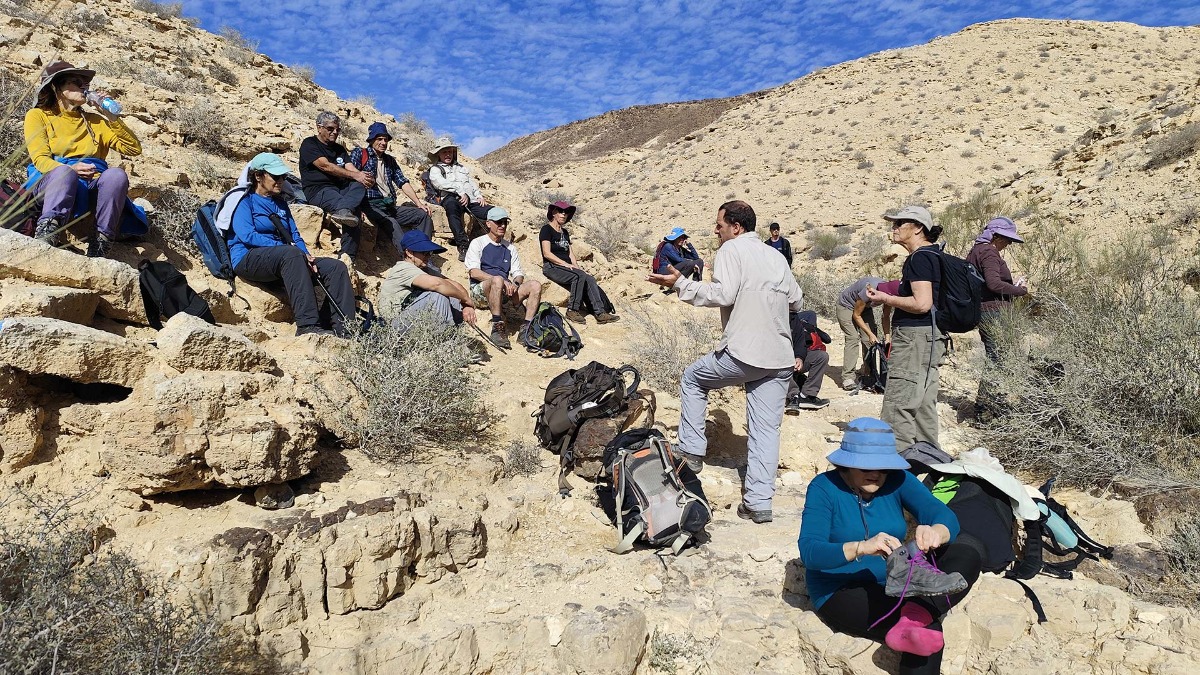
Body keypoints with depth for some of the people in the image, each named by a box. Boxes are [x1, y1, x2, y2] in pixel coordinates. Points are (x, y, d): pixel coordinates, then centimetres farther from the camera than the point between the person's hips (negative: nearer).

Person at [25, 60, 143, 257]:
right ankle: (45, 238, -56)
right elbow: (40, 159, 0)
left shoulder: (95, 121, 27)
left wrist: (111, 117, 7)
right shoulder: (38, 115, 17)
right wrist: (70, 169, -22)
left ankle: (100, 246, -41)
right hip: (53, 181, -2)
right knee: (64, 172, -39)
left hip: (93, 186, 2)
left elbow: (134, 149, 16)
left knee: (116, 174, -33)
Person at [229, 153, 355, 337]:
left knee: (336, 267, -12)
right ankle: (307, 325, -47)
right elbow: (247, 235, -13)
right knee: (291, 253, -39)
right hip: (248, 260, -7)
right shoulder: (244, 200, 3)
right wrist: (290, 249, -20)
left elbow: (294, 236, 15)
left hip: (283, 262, 7)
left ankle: (343, 328, -24)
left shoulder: (280, 203, 23)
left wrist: (306, 257, -8)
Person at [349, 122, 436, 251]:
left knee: (424, 215, -11)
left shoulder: (390, 160, 25)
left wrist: (418, 202, 5)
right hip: (371, 205, -7)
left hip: (390, 206, 7)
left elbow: (403, 182, 18)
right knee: (392, 225, -35)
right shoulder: (359, 153, 8)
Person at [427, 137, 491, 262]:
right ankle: (463, 246, -50)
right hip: (451, 198, -5)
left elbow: (472, 183, 29)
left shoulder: (461, 167, 35)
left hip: (471, 200, 5)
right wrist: (461, 192, -14)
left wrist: (480, 196, 8)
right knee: (451, 205, -44)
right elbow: (442, 184, -3)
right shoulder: (435, 169, 17)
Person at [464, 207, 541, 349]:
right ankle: (497, 328, -35)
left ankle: (526, 330, -27)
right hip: (480, 292, -5)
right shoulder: (478, 243, 5)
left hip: (504, 292, 5)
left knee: (535, 285, -19)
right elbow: (474, 272, -9)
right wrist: (502, 281, -20)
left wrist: (515, 284, -9)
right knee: (497, 280, -39)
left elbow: (518, 273, 17)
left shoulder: (510, 247, 22)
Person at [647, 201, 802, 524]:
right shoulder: (777, 256, 18)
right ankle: (759, 503, 4)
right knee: (766, 430, 6)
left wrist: (680, 284, -9)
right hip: (781, 359, 6)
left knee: (693, 378, 19)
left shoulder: (732, 249, -3)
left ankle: (691, 452, 19)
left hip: (743, 353, -6)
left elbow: (722, 294, -16)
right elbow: (795, 300, 20)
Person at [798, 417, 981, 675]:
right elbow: (809, 551, -26)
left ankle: (917, 614, -32)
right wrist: (862, 548, -43)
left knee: (967, 556, -17)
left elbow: (946, 516, -17)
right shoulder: (825, 487, -14)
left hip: (892, 585, 7)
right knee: (930, 630, -31)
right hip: (840, 593, -6)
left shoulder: (897, 480, -2)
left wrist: (935, 532, -42)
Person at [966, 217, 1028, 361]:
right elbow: (994, 283, -23)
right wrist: (1020, 290, -12)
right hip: (994, 312, -10)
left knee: (992, 355, 11)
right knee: (1000, 356, -9)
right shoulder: (989, 252, -12)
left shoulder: (976, 250, 18)